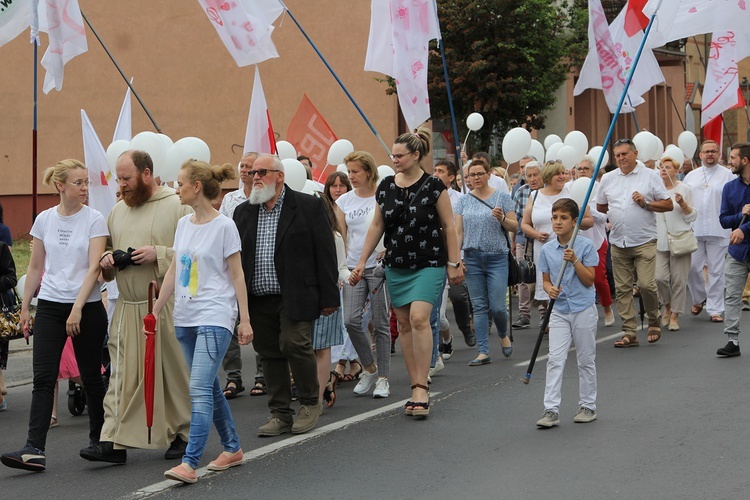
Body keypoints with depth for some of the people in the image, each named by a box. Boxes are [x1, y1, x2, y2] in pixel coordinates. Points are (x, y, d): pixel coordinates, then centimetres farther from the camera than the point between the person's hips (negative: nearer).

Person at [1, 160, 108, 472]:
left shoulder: (94, 220, -4)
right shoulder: (44, 219, 6)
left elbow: (94, 268, -11)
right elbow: (35, 267, 12)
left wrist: (77, 309, -18)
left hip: (87, 307, -2)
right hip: (50, 306, 2)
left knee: (91, 376, 7)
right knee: (43, 378, -7)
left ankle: (98, 438, 25)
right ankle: (34, 449, -11)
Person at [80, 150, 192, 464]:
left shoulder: (178, 206, -4)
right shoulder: (118, 211, 15)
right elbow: (109, 249, 27)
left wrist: (159, 254, -18)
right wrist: (108, 259, 4)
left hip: (167, 307, -5)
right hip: (128, 307, 5)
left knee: (175, 372, 4)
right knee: (122, 372, 0)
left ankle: (182, 435, 18)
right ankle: (114, 441, -1)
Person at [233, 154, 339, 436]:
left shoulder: (308, 207, -1)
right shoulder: (243, 212, 12)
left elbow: (325, 252, -2)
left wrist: (328, 296, -6)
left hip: (295, 296, -5)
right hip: (258, 299, 5)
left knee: (294, 343, -17)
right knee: (269, 353, 6)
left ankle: (310, 402, 6)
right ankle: (280, 414, 16)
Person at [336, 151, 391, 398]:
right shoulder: (344, 201, 8)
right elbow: (341, 238, 11)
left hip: (379, 266, -3)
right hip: (353, 267, 3)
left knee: (380, 324, 1)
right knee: (351, 320, -9)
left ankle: (383, 378, 10)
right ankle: (369, 368, 12)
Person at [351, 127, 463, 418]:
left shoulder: (433, 186, -6)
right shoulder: (386, 186, 7)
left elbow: (449, 226, -2)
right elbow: (377, 226, 13)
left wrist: (454, 263, -4)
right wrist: (362, 262, 11)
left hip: (428, 265, -5)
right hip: (396, 265, 5)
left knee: (419, 318, -20)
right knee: (404, 323, 4)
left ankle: (421, 388, -16)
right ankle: (416, 388, 11)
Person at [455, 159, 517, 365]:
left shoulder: (502, 197, 2)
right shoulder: (464, 201, 8)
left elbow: (514, 226, 2)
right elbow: (458, 232, 7)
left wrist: (502, 218, -18)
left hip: (497, 257, -2)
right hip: (473, 258, 2)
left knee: (497, 306, -6)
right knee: (479, 306, 3)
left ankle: (504, 335, 26)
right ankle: (483, 353, 6)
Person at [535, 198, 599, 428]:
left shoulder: (585, 245, -7)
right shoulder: (547, 249, 2)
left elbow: (589, 280, -9)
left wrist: (575, 261, -21)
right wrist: (549, 289, -11)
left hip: (584, 309, -2)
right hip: (559, 311, 2)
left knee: (586, 360, 8)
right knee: (555, 360, -6)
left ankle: (588, 406, 21)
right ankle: (551, 410, -7)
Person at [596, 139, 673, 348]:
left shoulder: (650, 176, 2)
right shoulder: (608, 179, 11)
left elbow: (668, 205, 1)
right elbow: (600, 206, 22)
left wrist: (646, 203, -11)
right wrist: (619, 210, 12)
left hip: (644, 242, -4)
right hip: (618, 242, 4)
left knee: (646, 284, -12)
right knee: (622, 289, 3)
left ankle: (654, 321, 13)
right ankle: (629, 333, 9)